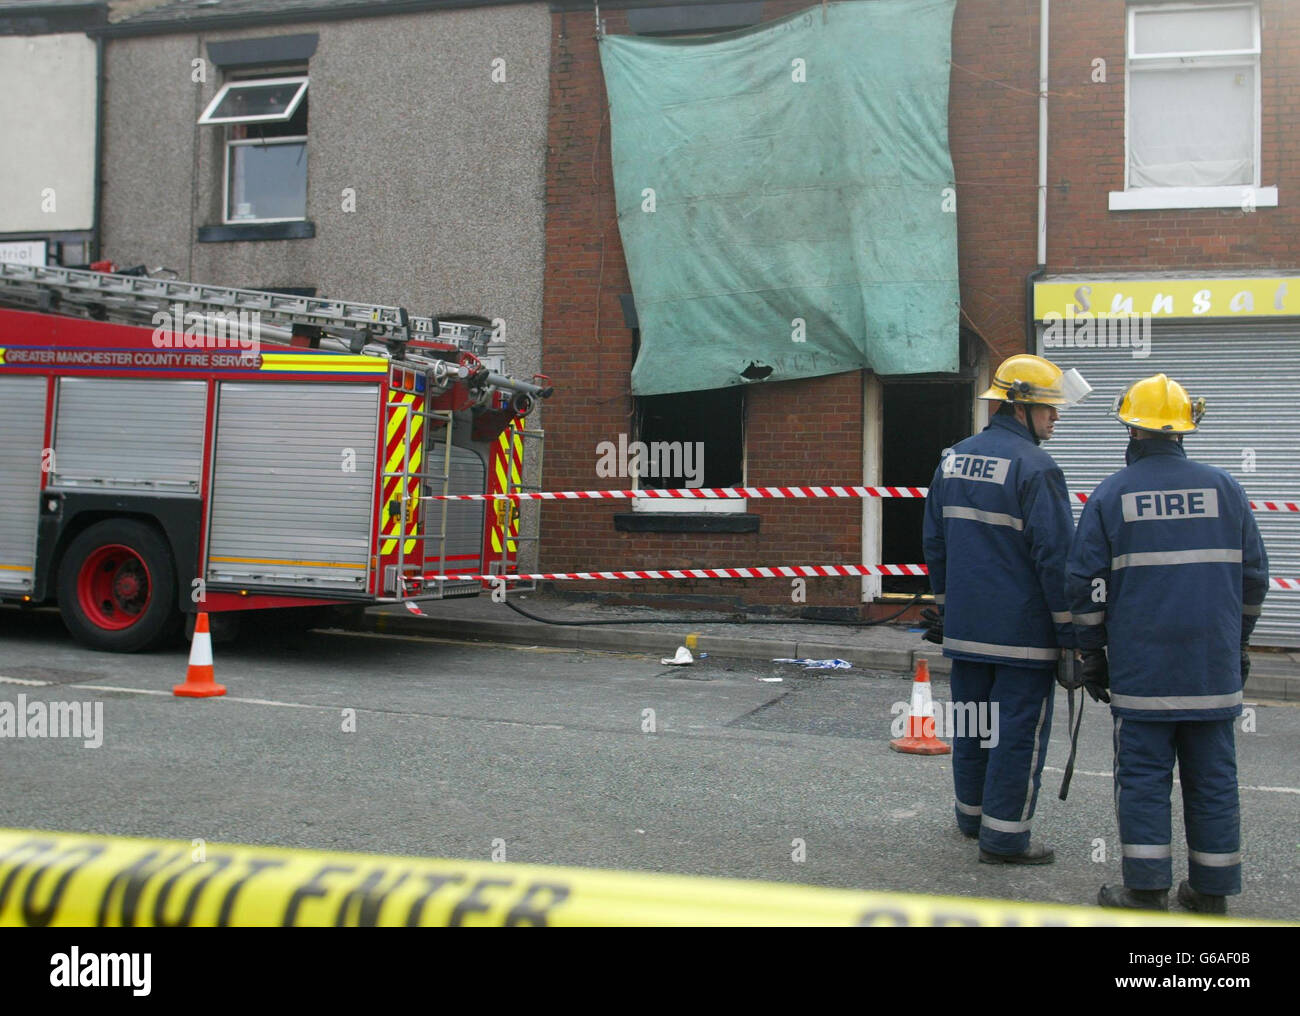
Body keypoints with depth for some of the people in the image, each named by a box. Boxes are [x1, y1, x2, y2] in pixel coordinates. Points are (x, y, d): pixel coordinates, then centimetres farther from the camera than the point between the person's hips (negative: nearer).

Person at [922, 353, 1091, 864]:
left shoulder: (952, 460, 10)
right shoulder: (1035, 467, -15)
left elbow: (935, 543, 16)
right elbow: (1056, 557, -16)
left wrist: (943, 607, 23)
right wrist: (1070, 633, -10)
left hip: (965, 626, 7)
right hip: (1023, 631, -7)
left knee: (971, 722, 17)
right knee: (1019, 730, 2)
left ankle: (972, 815, 31)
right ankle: (1004, 835, 7)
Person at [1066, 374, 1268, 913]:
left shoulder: (1110, 495, -2)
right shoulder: (1223, 488, 5)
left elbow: (1085, 583, -2)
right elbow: (1254, 575, 10)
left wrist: (1092, 654, 7)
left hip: (1140, 666, -2)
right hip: (1214, 666, 2)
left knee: (1143, 775, 4)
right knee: (1212, 777, 9)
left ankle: (1147, 892, 5)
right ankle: (1211, 891, 16)